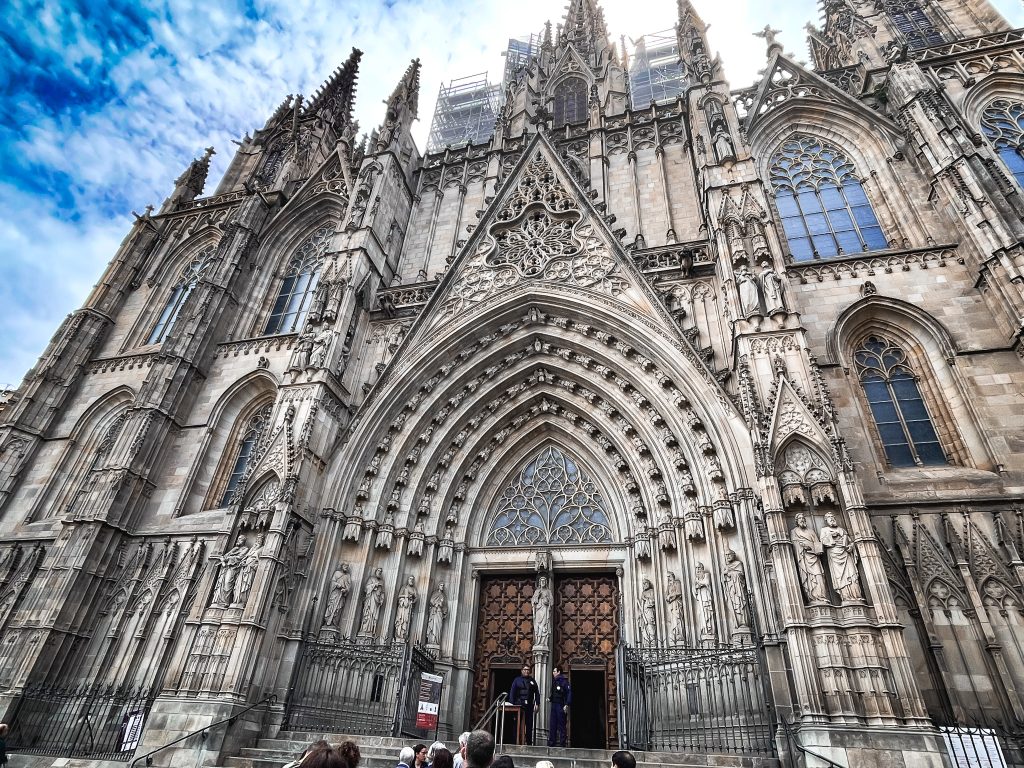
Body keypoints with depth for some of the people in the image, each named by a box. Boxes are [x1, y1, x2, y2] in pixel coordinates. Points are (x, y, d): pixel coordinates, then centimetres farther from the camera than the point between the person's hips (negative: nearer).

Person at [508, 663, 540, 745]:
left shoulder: (532, 681, 13)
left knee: (529, 724, 4)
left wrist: (537, 704, 1)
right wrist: (512, 704, -6)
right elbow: (512, 692, 2)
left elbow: (537, 693, 11)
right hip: (519, 705, -2)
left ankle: (529, 742, 12)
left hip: (529, 706, 2)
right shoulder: (517, 680, 6)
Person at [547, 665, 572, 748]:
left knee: (561, 725, -2)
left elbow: (569, 693, -16)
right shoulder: (554, 681, 15)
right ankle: (552, 742, 16)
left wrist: (567, 704, -21)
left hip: (561, 706, -8)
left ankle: (562, 743, 4)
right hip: (554, 704, 8)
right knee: (552, 725, 10)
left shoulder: (564, 681, -10)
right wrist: (550, 698, 3)